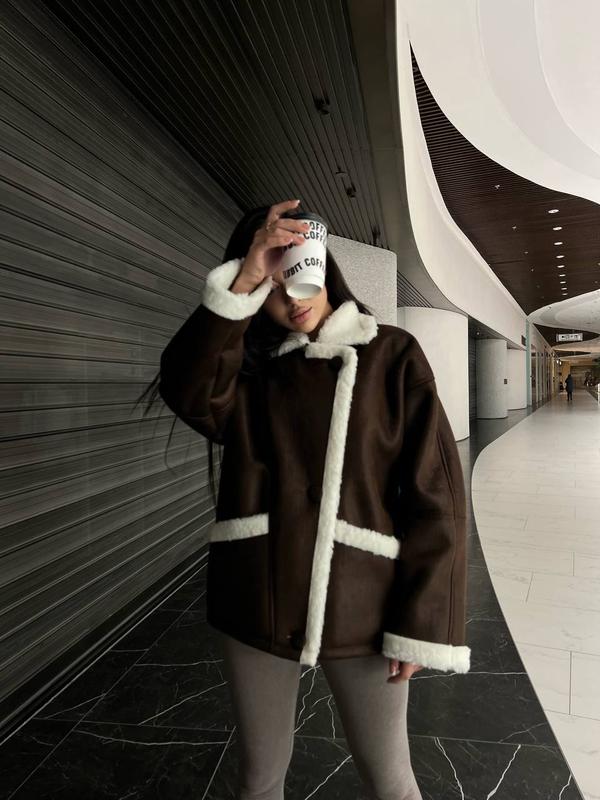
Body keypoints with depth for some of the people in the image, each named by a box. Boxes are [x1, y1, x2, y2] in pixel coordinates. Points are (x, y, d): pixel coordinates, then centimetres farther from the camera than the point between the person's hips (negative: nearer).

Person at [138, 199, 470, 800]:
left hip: (360, 603, -2)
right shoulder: (246, 367, 5)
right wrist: (237, 286, -26)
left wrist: (419, 622, -8)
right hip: (257, 599, 3)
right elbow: (187, 392, -19)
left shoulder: (392, 355, -3)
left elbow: (434, 492, -6)